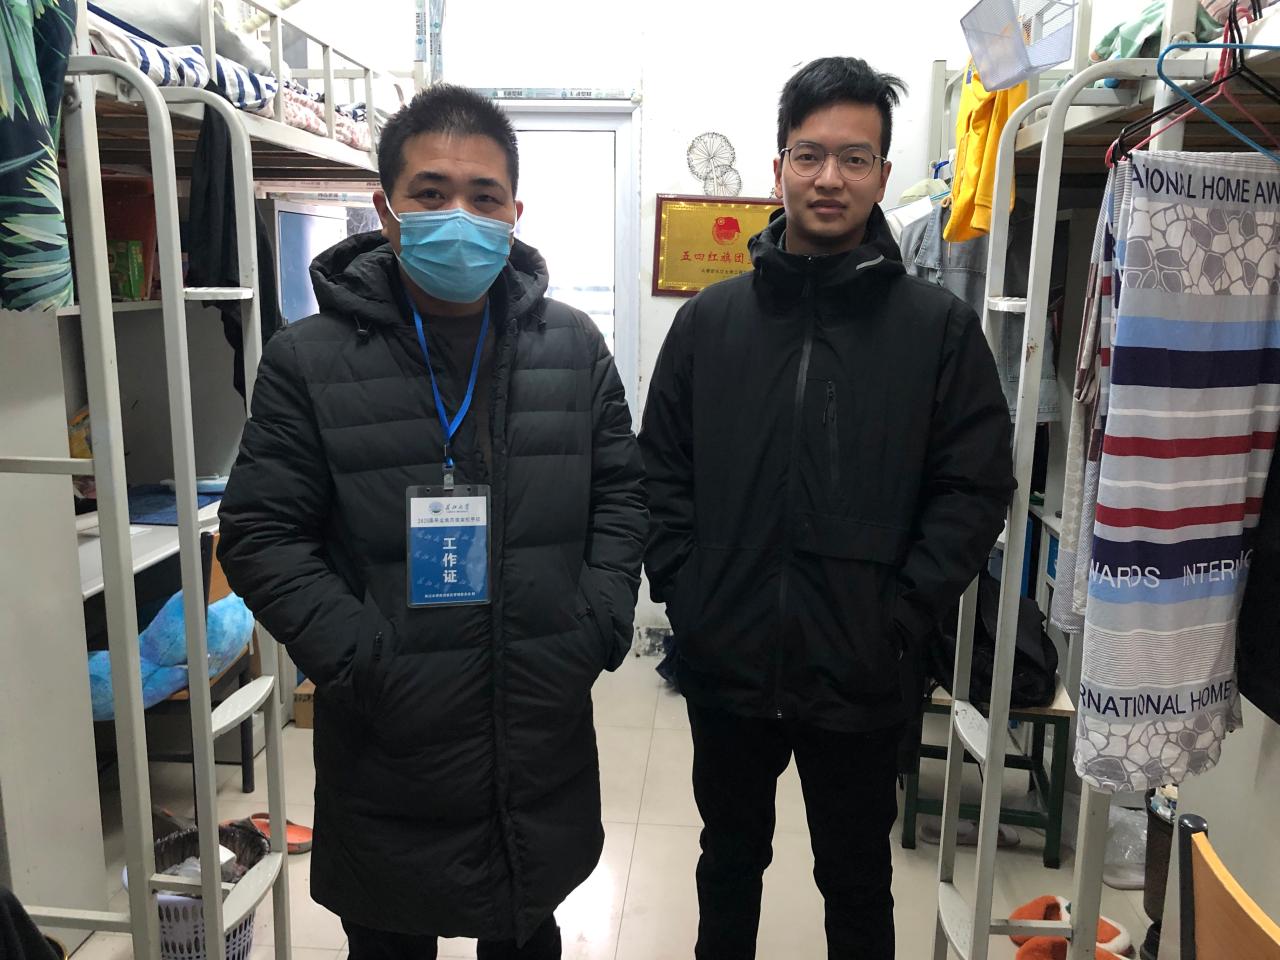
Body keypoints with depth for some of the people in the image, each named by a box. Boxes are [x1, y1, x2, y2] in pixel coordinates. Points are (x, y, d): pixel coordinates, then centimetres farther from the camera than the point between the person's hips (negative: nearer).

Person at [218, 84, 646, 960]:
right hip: (387, 752, -2)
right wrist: (361, 659, -16)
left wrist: (601, 622, -6)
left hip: (546, 740, 3)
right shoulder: (309, 360, -7)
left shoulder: (574, 346, 1)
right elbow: (263, 536, -7)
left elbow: (621, 494, 6)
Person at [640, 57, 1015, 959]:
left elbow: (975, 489, -6)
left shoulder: (939, 326, -4)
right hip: (727, 664, 2)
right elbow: (661, 470, 3)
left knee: (857, 882, 20)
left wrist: (901, 617, -13)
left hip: (863, 677, -1)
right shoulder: (711, 318, 2)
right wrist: (684, 591, -6)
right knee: (729, 859, 24)